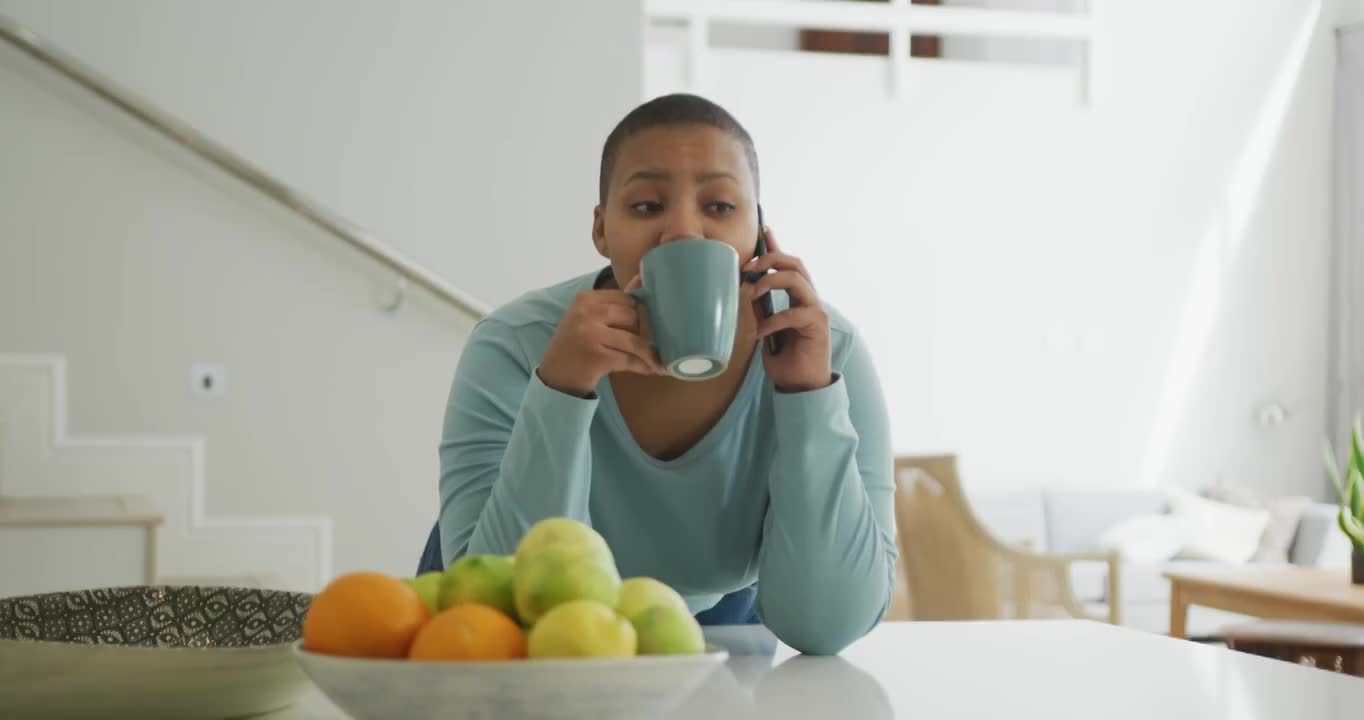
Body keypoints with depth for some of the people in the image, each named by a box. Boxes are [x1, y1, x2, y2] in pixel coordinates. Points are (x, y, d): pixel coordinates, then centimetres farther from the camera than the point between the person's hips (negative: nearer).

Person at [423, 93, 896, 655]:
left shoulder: (827, 353, -21)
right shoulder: (513, 351, -25)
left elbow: (825, 626, -25)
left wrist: (811, 392, -34)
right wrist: (558, 389, -40)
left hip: (713, 622, 1)